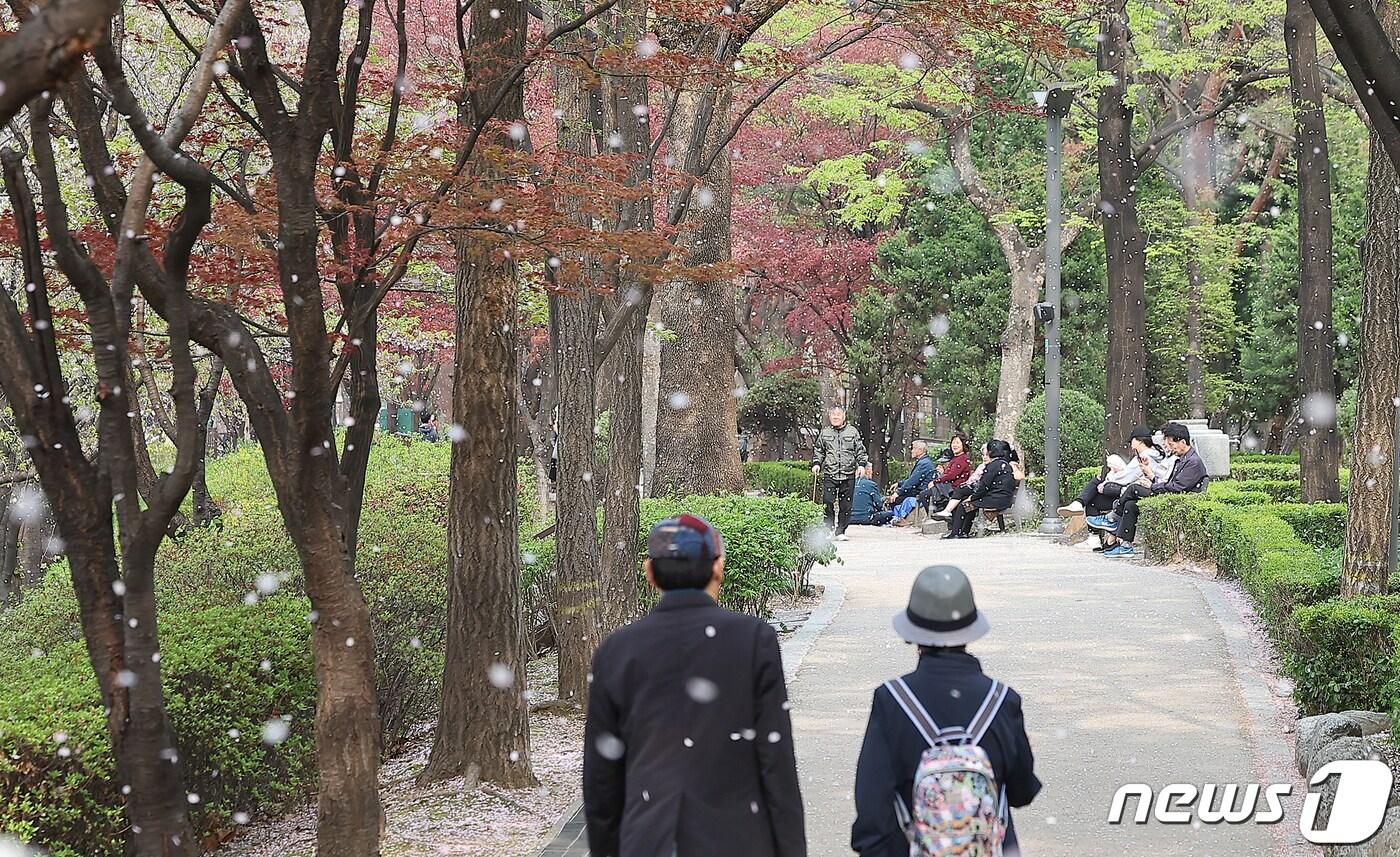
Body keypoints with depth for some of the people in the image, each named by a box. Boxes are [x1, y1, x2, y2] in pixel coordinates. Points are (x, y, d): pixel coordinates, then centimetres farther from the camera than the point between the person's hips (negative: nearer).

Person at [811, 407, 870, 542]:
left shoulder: (852, 432, 9)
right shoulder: (825, 433, 11)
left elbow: (860, 450, 11)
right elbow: (818, 450, 19)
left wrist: (862, 464, -2)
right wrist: (816, 463, 5)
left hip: (848, 475, 0)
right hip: (830, 474, 0)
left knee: (846, 505, 1)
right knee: (828, 501, -11)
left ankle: (840, 532, 8)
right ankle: (828, 529, -1)